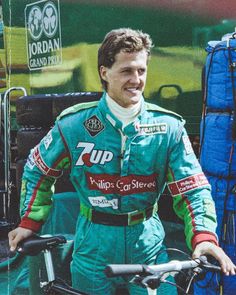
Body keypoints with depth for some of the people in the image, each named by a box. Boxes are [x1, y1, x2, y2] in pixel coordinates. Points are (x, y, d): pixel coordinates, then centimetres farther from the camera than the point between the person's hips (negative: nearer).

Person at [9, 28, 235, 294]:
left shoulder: (168, 127, -7)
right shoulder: (74, 124, -7)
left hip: (147, 246, 1)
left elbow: (192, 188, -10)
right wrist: (29, 221, 3)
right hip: (95, 248, 0)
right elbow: (37, 170, 7)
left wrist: (204, 237, -25)